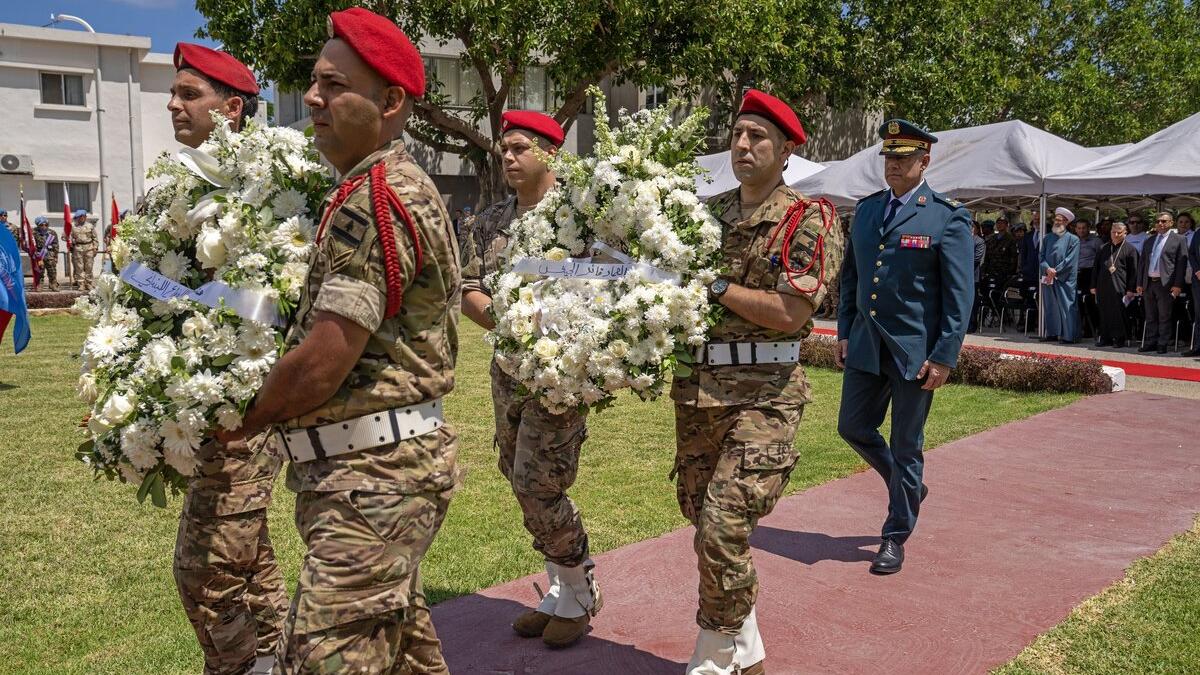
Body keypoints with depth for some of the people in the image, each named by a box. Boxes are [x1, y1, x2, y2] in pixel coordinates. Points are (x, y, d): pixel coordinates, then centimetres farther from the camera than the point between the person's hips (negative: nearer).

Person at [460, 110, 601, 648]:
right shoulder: (488, 223, 11)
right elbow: (468, 292, 6)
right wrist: (506, 323, -14)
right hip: (508, 367, 7)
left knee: (536, 484, -8)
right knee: (522, 484, 12)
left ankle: (579, 594, 14)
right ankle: (559, 592, 28)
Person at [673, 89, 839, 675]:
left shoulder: (809, 221, -4)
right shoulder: (707, 213, 13)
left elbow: (790, 313, -15)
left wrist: (716, 284, -13)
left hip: (762, 392, -6)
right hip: (695, 386, 7)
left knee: (724, 523, -13)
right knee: (702, 520, 13)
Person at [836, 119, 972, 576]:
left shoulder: (948, 217, -8)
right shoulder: (865, 210, 9)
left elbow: (960, 294, -10)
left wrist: (945, 357, -15)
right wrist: (844, 332, 9)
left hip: (915, 350, -5)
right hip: (866, 344, 6)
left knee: (906, 446, 5)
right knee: (853, 427, 11)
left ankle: (896, 536, 21)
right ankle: (909, 487, 38)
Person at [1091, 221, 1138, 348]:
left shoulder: (1129, 249, 3)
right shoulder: (1103, 248, 16)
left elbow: (1133, 271, 0)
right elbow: (1096, 267, 17)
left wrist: (1130, 289, -6)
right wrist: (1094, 285, 11)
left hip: (1120, 288, -4)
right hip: (1103, 287, 4)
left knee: (1119, 313, -4)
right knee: (1104, 313, 5)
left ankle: (1119, 339, 3)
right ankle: (1105, 338, 12)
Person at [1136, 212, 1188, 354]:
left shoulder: (1178, 240, 1)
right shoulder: (1149, 241, 17)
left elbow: (1182, 263, -5)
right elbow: (1142, 263, 17)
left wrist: (1178, 285, -12)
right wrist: (1139, 283, 10)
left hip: (1166, 284, -5)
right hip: (1148, 283, 5)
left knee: (1164, 316, -1)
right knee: (1150, 316, 9)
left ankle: (1162, 344, 4)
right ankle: (1150, 343, 15)